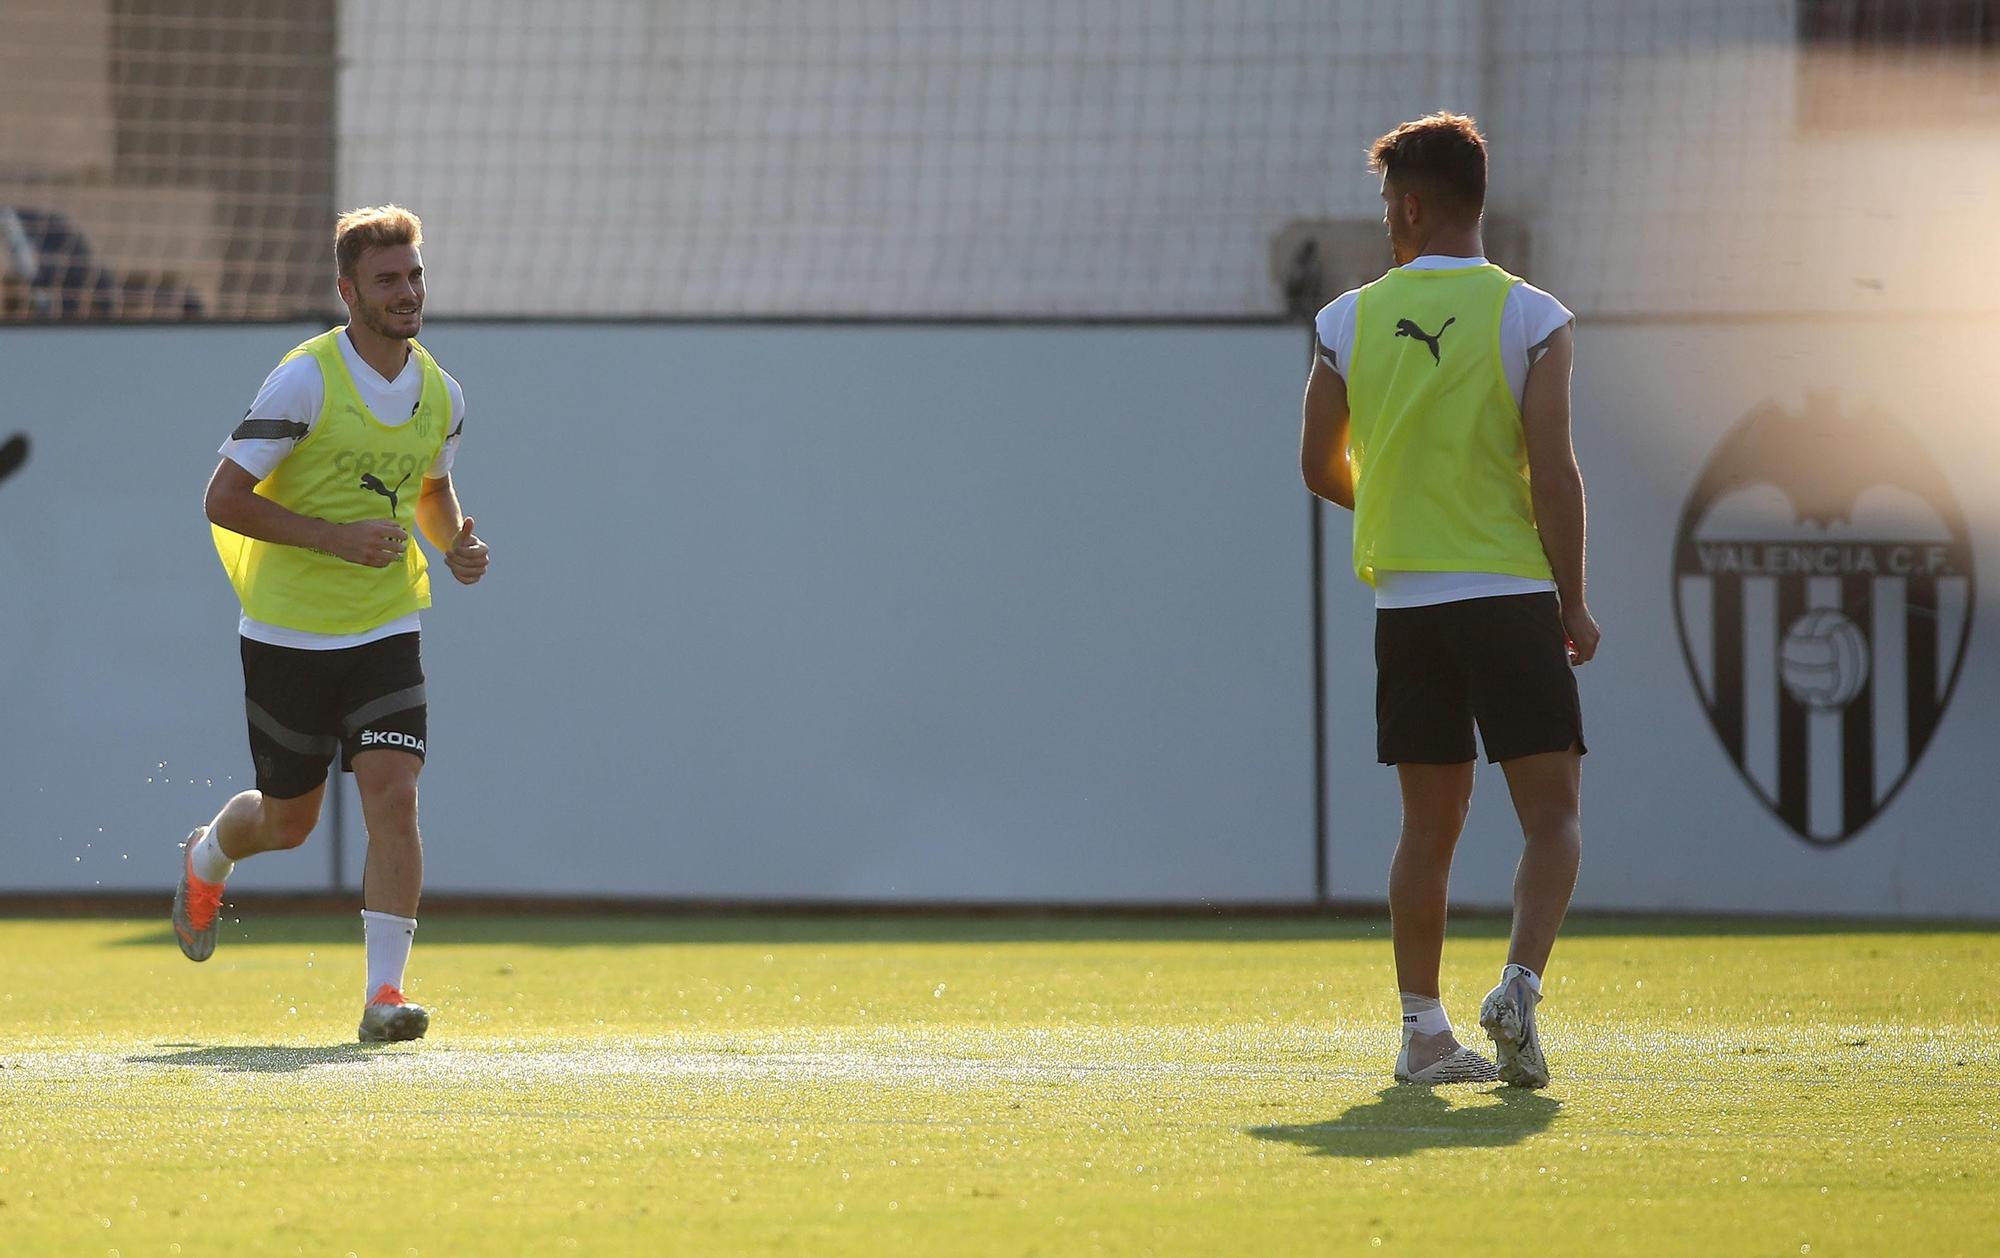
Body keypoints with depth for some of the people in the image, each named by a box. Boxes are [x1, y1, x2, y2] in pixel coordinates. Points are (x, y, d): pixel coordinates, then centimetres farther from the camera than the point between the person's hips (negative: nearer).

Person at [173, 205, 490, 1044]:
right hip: (288, 629, -3)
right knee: (289, 821, 10)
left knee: (393, 792, -15)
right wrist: (337, 538, -24)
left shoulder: (440, 393, 3)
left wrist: (455, 543, 1)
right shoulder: (304, 381, -15)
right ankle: (207, 861, 46)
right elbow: (223, 498, -16)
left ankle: (384, 992, -14)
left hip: (385, 629, 3)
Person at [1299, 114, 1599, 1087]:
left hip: (1403, 598, 3)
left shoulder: (1348, 321, 3)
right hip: (1511, 596, -3)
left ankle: (1423, 1028, 8)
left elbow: (1321, 467, 10)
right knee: (1552, 816, 1)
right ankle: (1518, 987, -19)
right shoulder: (1531, 319, -5)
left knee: (1429, 824, 10)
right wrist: (1573, 603, -2)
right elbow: (1554, 471, -10)